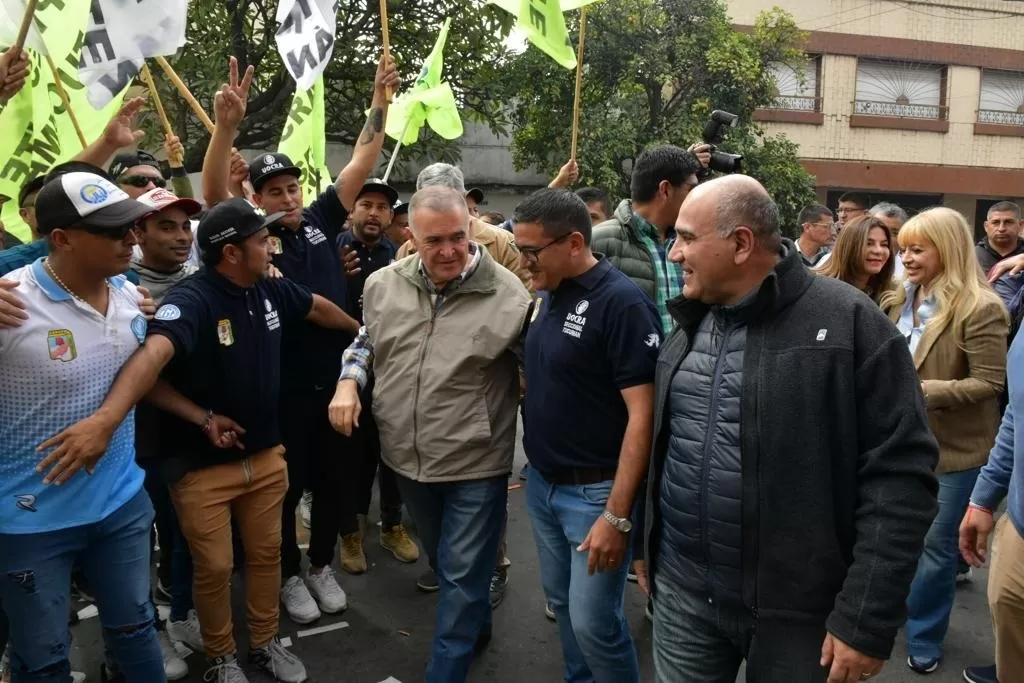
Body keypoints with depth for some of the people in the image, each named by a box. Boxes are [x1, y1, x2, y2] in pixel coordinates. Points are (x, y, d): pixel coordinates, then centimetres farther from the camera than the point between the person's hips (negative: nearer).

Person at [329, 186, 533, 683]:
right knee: (442, 560, 26)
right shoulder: (383, 285, -3)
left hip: (476, 463, -5)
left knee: (462, 575, 5)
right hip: (408, 456, 6)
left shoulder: (507, 295, -17)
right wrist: (349, 382, -2)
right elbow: (365, 342, 15)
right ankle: (475, 626, 52)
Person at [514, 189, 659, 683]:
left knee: (593, 622, 2)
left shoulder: (622, 303, -19)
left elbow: (642, 414, -21)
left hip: (595, 491, -7)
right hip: (541, 483, 8)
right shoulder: (548, 296, 5)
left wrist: (617, 515, -23)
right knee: (562, 604, 20)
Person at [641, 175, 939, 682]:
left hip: (797, 610, -4)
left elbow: (901, 474, -15)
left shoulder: (850, 324, -13)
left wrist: (865, 620, -17)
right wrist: (648, 544, 17)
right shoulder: (689, 325, 6)